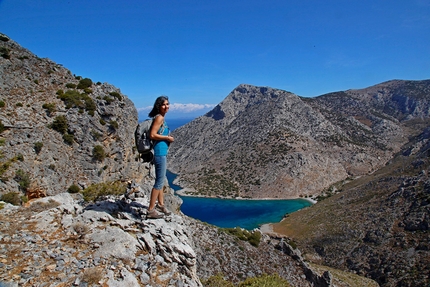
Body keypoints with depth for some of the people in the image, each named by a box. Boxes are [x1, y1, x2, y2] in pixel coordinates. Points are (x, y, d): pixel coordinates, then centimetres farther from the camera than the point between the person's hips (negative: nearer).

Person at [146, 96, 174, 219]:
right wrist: (167, 138, -12)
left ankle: (160, 204, 32)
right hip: (160, 152, -10)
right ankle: (151, 210, 4)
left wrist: (167, 138, 7)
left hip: (163, 152, 10)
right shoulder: (159, 118, -13)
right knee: (159, 181, -4)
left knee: (161, 179, 18)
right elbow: (152, 135, -21)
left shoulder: (161, 118, 15)